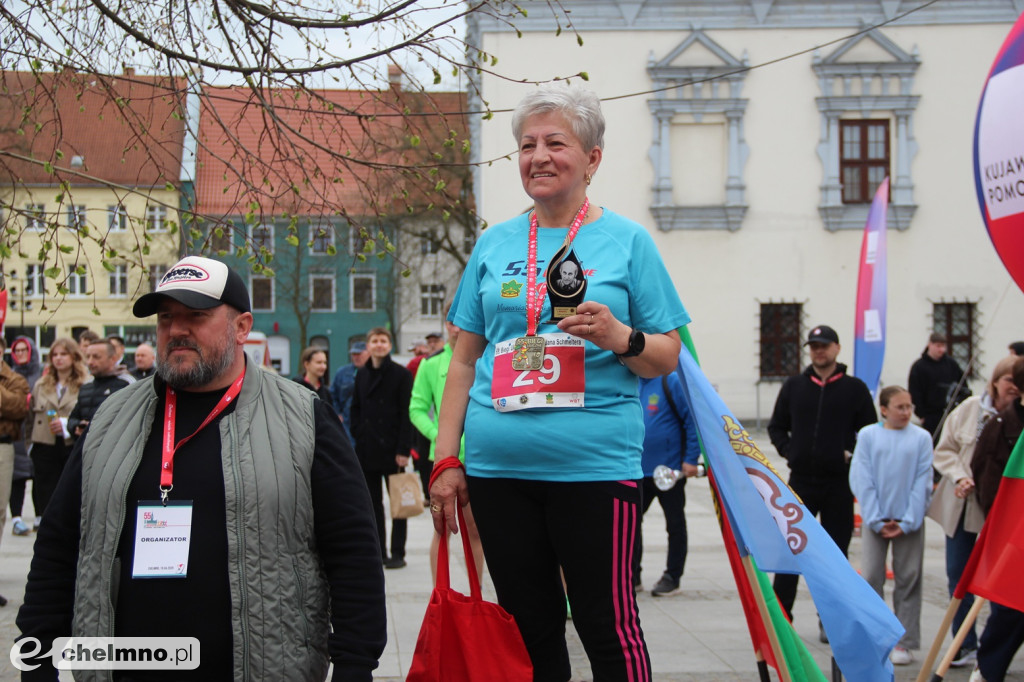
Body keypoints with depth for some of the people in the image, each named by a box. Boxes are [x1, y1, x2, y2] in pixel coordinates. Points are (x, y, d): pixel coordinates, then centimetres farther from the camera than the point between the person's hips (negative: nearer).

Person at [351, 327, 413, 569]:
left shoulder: (401, 374, -3)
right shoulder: (361, 375, 12)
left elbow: (406, 413, -7)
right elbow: (355, 410, 15)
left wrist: (403, 449, -13)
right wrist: (358, 436, -1)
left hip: (392, 449, -5)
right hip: (367, 449, 5)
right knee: (372, 502, 7)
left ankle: (397, 552, 5)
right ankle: (378, 552, 13)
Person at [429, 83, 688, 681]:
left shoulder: (626, 240, 4)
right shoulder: (495, 244, 12)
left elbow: (668, 358, 4)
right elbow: (465, 360, 14)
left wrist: (619, 337, -17)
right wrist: (446, 461, 8)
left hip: (595, 466, -3)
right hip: (497, 467, 3)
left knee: (610, 629, -3)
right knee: (529, 627, 10)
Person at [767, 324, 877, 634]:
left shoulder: (855, 388, 2)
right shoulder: (794, 386, 7)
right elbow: (776, 426, 15)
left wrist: (851, 455, -8)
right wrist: (789, 451, -1)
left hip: (839, 483, -1)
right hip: (800, 480, 1)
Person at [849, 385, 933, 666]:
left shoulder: (921, 437, 1)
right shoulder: (868, 435, 0)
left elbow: (923, 482, -1)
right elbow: (861, 479, -1)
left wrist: (908, 522, -8)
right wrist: (876, 520, -7)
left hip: (909, 522, 0)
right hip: (875, 519, 0)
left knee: (909, 579, 3)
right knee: (870, 577, -1)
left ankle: (903, 642, 11)